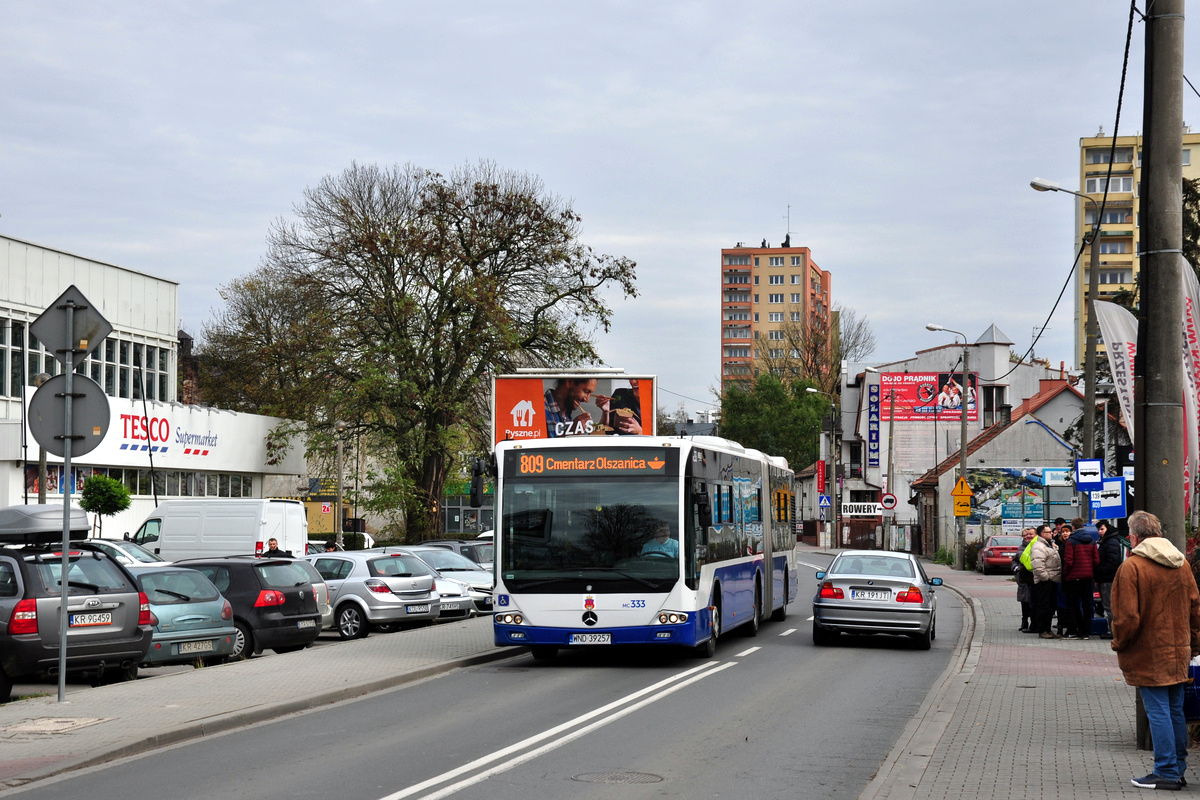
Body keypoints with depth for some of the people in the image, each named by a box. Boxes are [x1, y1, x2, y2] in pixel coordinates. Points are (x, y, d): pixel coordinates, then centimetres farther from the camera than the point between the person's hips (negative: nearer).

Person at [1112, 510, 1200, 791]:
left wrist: (1119, 645, -1)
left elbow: (1127, 616, -17)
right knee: (1176, 710, 13)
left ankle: (1167, 772, 0)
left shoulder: (1131, 567, -14)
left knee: (1158, 711, -3)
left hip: (1148, 653, -6)